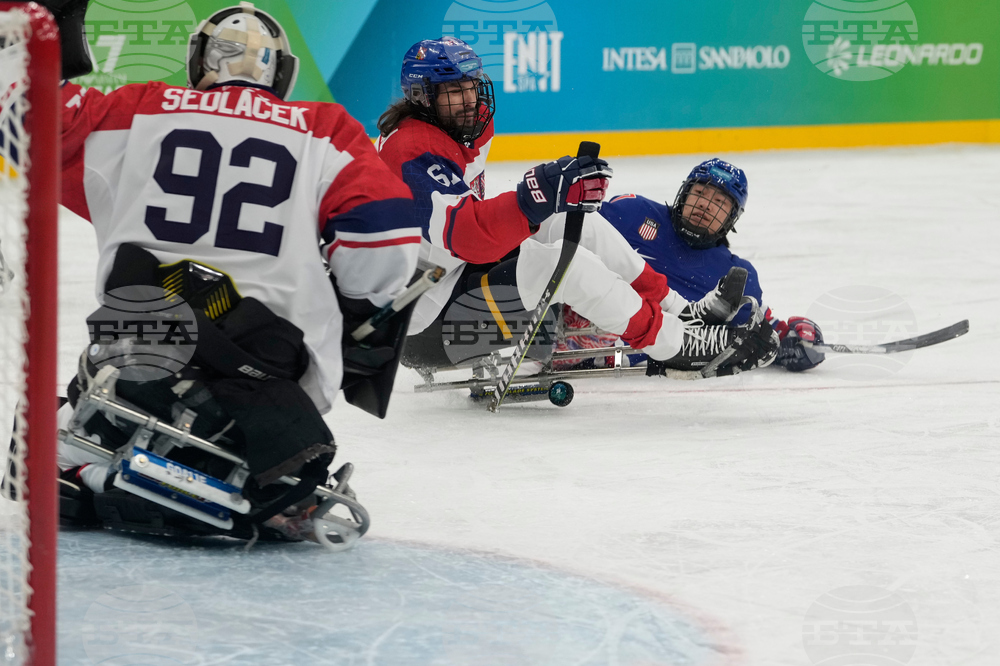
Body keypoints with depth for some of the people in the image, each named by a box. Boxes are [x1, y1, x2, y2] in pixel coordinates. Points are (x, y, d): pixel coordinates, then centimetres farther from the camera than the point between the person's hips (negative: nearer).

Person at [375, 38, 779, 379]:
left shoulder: (469, 130, 10)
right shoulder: (416, 153, -24)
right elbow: (460, 238, -40)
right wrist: (534, 198, -54)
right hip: (424, 330, -11)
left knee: (579, 225, 4)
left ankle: (682, 315, 4)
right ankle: (678, 345, -17)